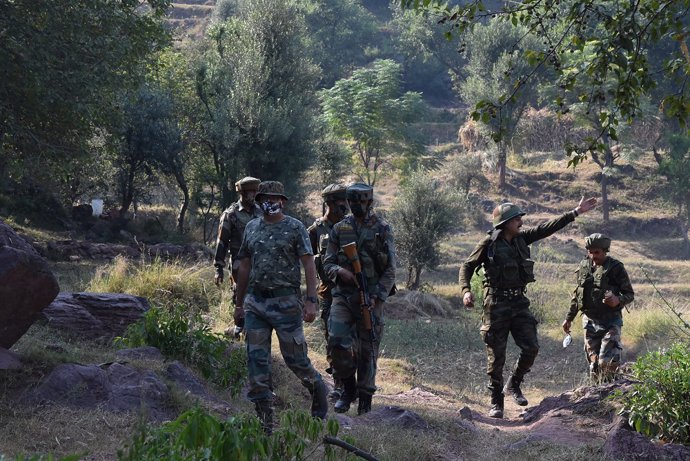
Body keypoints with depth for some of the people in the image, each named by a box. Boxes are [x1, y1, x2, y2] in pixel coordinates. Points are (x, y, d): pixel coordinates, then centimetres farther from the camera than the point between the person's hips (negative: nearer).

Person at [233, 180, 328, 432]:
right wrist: (239, 303, 17)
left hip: (285, 301, -5)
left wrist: (311, 300, -15)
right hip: (255, 302, 5)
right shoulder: (251, 228, 12)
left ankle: (319, 389, 27)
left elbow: (309, 265, -6)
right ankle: (264, 418, 6)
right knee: (257, 359, 1)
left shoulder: (295, 227, -2)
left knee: (294, 357, -1)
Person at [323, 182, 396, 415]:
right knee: (337, 341, -13)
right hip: (343, 294, 2)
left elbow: (390, 270, -2)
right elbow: (328, 263, 10)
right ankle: (348, 387, 7)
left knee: (368, 348, 2)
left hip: (370, 297, -2)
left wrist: (376, 297, -13)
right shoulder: (339, 229, 8)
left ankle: (365, 397, 16)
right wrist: (339, 271, -13)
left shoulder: (382, 229, 0)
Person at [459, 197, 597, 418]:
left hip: (519, 302, 5)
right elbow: (467, 266, -3)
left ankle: (514, 384, 22)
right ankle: (496, 402, 11)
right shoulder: (489, 243, -8)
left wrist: (576, 212, 4)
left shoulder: (521, 238, 7)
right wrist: (466, 290, -18)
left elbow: (548, 227, 7)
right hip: (496, 303, -5)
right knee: (496, 354, -1)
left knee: (531, 347, -2)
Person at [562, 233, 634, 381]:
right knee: (593, 361, 7)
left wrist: (618, 300, -27)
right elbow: (577, 294, 18)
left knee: (607, 362, -15)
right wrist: (569, 317, 18)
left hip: (610, 321, -5)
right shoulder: (584, 266, 7)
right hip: (590, 320, 5)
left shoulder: (615, 268, -8)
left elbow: (630, 294, -5)